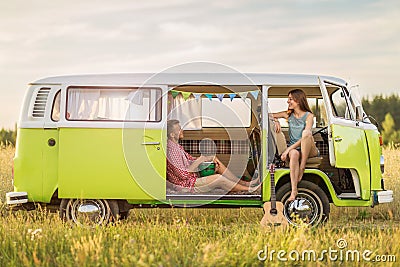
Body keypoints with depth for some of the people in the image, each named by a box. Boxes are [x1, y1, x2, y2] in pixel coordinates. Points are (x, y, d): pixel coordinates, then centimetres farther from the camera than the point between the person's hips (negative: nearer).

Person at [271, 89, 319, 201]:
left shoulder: (308, 116, -4)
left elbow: (304, 138, -15)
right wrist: (276, 120, -4)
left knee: (307, 133, -35)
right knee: (294, 154, -37)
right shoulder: (289, 114, 11)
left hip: (309, 150, -3)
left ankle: (302, 168, -32)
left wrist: (288, 149, -22)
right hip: (293, 148, 3)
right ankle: (294, 191, -48)